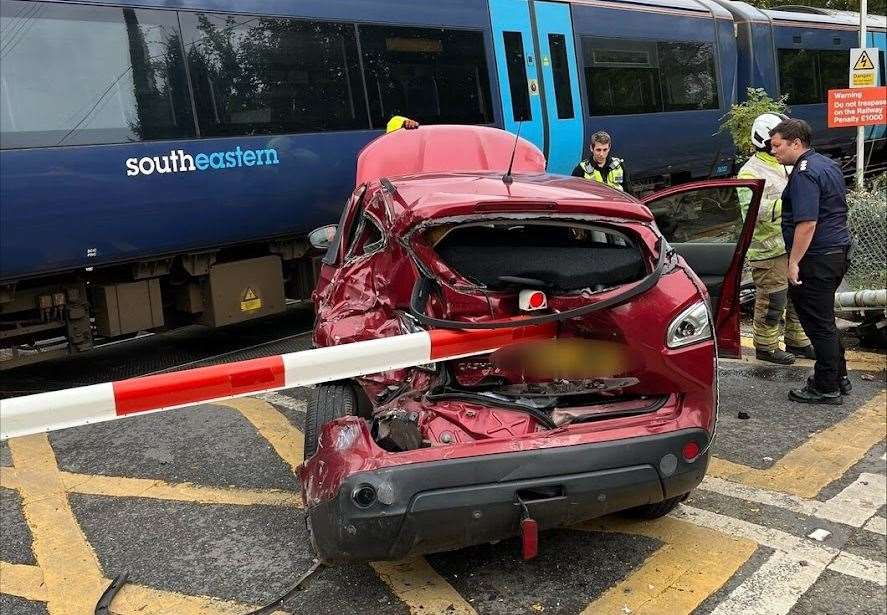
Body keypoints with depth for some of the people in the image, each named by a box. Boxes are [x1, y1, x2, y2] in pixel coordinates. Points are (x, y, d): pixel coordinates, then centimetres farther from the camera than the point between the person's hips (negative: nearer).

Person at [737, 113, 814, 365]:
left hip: (793, 245, 9)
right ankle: (765, 346, 13)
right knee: (771, 301, -1)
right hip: (768, 250, -9)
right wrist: (787, 202, -30)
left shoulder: (786, 166, 14)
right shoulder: (751, 173, -13)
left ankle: (797, 341, 31)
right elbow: (754, 212, -24)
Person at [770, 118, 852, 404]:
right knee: (823, 319, 20)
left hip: (816, 259, -10)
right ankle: (838, 377, 28)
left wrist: (794, 262, -23)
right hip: (838, 251, 10)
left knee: (818, 322, -2)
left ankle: (826, 388, 6)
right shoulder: (828, 164, 15)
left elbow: (807, 223, -25)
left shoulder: (804, 174, -17)